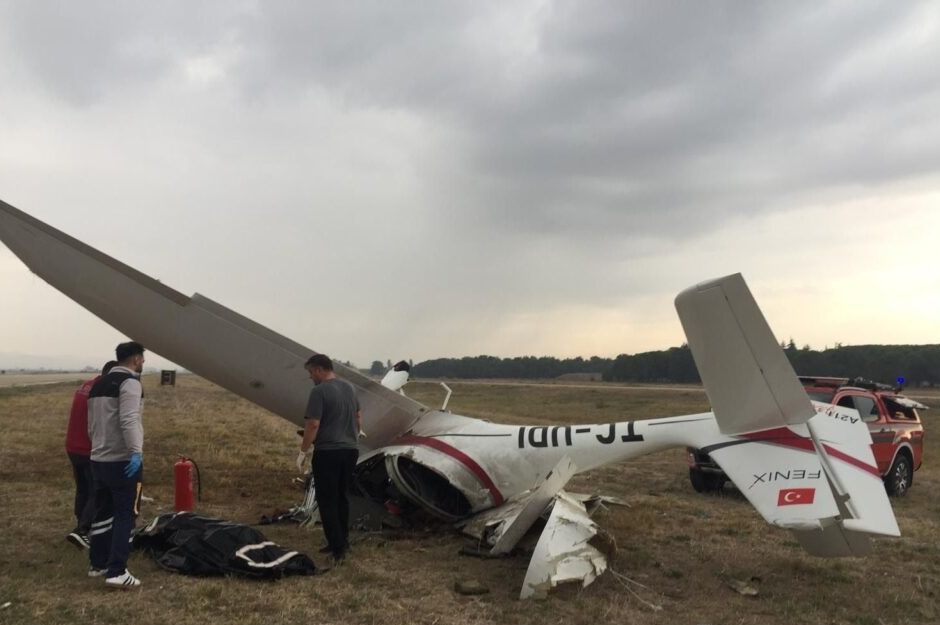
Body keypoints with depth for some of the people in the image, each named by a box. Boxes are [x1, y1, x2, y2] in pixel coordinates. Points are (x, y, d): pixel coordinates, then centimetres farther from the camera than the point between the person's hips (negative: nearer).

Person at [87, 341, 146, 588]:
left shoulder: (98, 384, 16)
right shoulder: (130, 382, -12)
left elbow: (92, 424, 20)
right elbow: (129, 420, -26)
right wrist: (136, 452, -31)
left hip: (98, 459, 9)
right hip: (123, 461, -9)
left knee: (103, 513, 17)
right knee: (125, 515, -5)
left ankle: (98, 564, 25)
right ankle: (117, 571, -8)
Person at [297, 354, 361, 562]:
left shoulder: (319, 391, -14)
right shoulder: (349, 387, 10)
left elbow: (313, 424, -18)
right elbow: (358, 418, 18)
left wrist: (303, 451, -9)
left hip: (328, 453, -7)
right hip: (350, 450, 8)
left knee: (327, 501, 1)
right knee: (341, 497, 17)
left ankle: (337, 547, 0)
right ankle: (342, 542, 23)